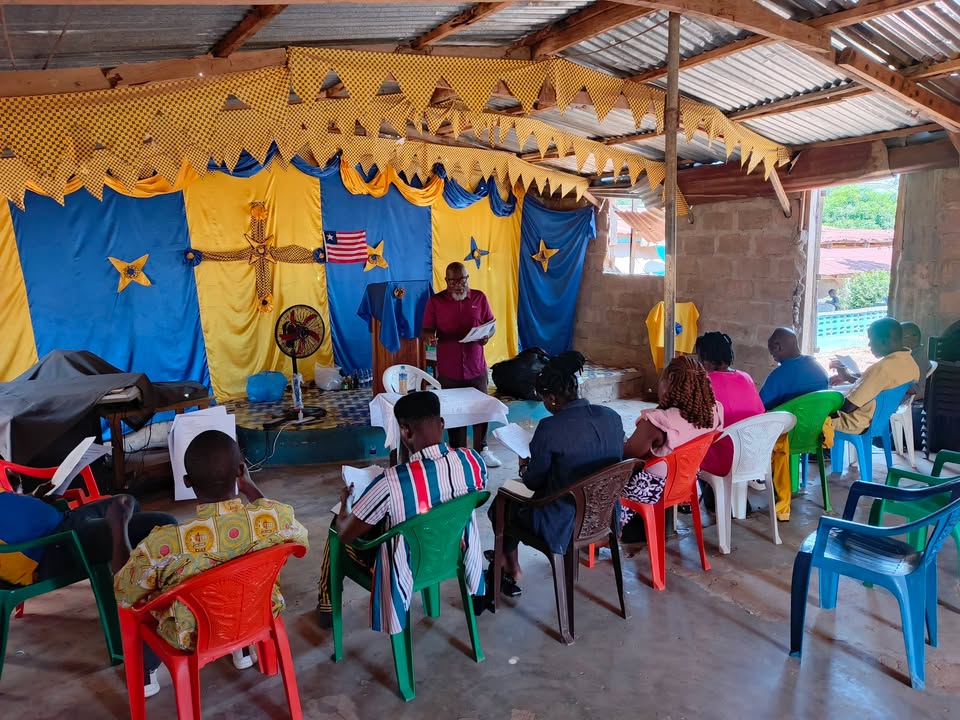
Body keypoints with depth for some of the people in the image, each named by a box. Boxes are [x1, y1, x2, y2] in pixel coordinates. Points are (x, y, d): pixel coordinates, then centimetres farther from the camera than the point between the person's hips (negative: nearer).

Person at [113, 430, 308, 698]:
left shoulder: (163, 546, -36)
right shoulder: (278, 515, -31)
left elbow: (123, 596, -13)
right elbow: (300, 540, -4)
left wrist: (118, 526, -2)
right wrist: (250, 487, 1)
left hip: (194, 639, -2)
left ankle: (146, 676, 45)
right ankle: (242, 649, 46)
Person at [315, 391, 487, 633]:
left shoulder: (391, 483, -35)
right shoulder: (473, 460, -22)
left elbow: (345, 534, -19)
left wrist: (344, 502, 2)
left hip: (406, 572, -4)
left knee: (338, 526, 21)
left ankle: (326, 607, 41)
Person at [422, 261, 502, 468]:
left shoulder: (480, 298, 1)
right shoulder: (435, 302, -4)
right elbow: (426, 331, -2)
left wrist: (487, 335, -13)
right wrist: (429, 338, -26)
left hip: (476, 366, 2)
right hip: (449, 370, -1)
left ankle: (482, 450, 27)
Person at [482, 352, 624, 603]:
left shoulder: (550, 427, -24)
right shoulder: (613, 417, -6)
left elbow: (534, 482, -12)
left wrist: (524, 467, 11)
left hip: (564, 525, -7)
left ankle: (512, 569, 38)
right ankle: (506, 556, 45)